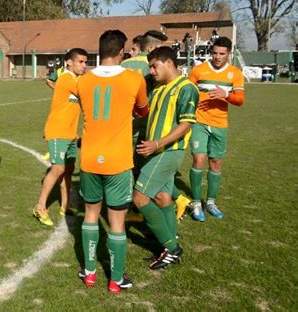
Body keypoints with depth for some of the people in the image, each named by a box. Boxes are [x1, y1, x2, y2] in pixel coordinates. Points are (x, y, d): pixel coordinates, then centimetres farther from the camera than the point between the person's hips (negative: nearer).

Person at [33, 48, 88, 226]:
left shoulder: (77, 80, 13)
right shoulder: (67, 79, -16)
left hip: (71, 133, 9)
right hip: (58, 132, -9)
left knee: (69, 170, 10)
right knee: (58, 169, -11)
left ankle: (65, 206, 20)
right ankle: (40, 207, 1)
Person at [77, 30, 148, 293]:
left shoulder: (84, 81, 3)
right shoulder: (134, 79, -6)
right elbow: (143, 111, 13)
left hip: (90, 160, 3)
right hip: (118, 162, -3)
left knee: (91, 214, 20)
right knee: (117, 221, 7)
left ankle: (89, 272, 30)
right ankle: (116, 280, 21)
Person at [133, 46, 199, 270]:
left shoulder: (185, 88, -12)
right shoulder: (159, 89, 14)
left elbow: (185, 125, -18)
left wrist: (157, 144, -24)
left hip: (169, 152, -9)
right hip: (157, 152, 9)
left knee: (140, 197, -10)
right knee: (162, 198, 12)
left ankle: (171, 247, 2)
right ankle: (172, 248, 23)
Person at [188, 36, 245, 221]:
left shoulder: (235, 73, 2)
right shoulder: (198, 70, -2)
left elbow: (240, 100, -8)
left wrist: (225, 94, -27)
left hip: (220, 125, 3)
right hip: (199, 122, -2)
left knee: (216, 163, 10)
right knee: (199, 160, -12)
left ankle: (211, 202, 26)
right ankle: (196, 203, 3)